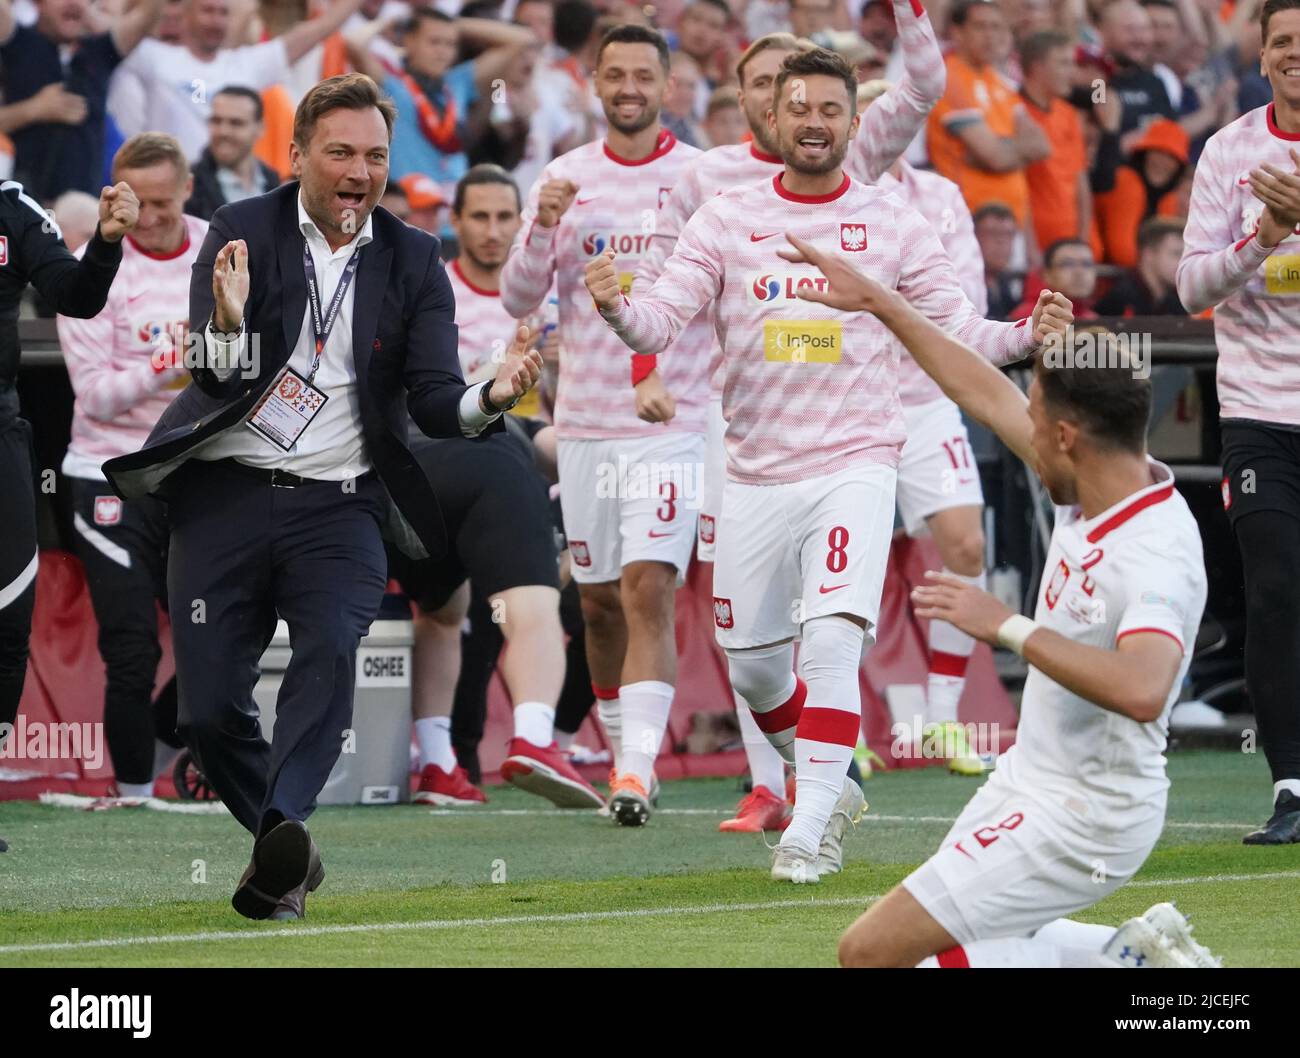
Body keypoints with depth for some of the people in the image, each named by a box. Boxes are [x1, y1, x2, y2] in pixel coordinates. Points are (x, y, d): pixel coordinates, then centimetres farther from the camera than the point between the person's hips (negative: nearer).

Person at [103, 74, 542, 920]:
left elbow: (434, 401, -2)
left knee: (332, 650, -28)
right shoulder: (240, 233, 0)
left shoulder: (413, 262, 5)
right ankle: (285, 853, 18)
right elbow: (217, 376, -10)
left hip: (338, 502, 0)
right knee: (209, 708, -3)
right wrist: (229, 324, -33)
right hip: (226, 493, 0)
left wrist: (490, 398, -25)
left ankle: (284, 825, -39)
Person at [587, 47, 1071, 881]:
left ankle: (810, 829, -14)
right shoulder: (727, 219, 3)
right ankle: (833, 785, 33)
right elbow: (661, 324, -3)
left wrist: (1028, 336, -18)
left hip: (854, 467, -3)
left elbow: (959, 330, 2)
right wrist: (617, 308, -25)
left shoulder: (893, 223, 2)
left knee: (833, 640, -19)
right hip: (756, 475, 3)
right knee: (752, 668, 8)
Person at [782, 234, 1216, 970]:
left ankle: (1123, 958, -6)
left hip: (1079, 819, -10)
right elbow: (987, 393, 12)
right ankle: (1130, 957, 18)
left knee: (871, 953, -10)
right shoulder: (1095, 490, -2)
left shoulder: (1157, 555, -29)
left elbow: (1141, 690, -47)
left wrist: (1009, 627, -40)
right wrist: (878, 300, 16)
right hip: (1030, 777, 10)